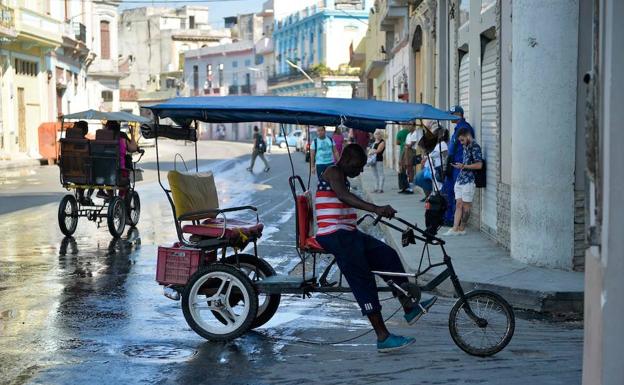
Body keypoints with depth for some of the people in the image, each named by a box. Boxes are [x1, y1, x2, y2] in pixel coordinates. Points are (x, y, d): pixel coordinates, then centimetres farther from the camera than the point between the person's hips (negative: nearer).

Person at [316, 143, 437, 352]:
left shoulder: (342, 177, 21)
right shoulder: (333, 172, -11)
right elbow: (344, 196, -31)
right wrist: (375, 208, -44)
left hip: (347, 233, 10)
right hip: (334, 235, -10)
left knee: (388, 255, 5)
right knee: (363, 282, -12)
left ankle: (409, 307, 9)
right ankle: (383, 337, -13)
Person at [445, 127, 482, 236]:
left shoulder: (475, 147, -12)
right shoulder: (465, 147, 15)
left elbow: (479, 165, -18)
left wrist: (463, 166, -16)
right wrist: (458, 165, 13)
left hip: (468, 181, -8)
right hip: (460, 179, 8)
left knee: (465, 205, 1)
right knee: (458, 204, 4)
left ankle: (462, 229, 10)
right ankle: (455, 228, 3)